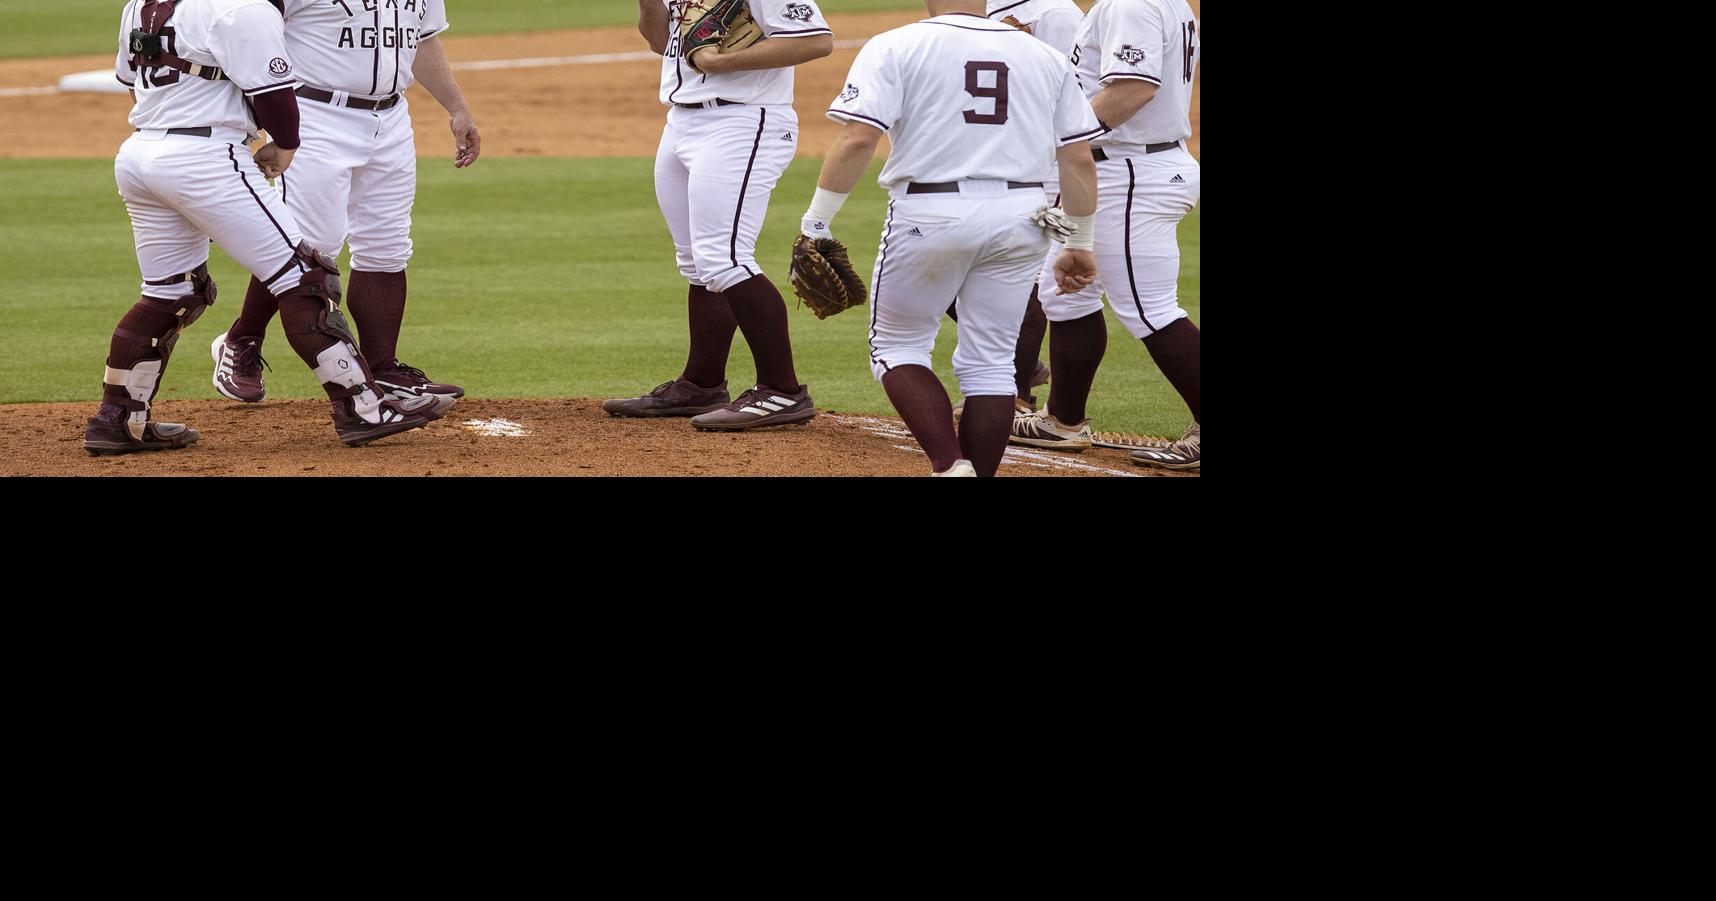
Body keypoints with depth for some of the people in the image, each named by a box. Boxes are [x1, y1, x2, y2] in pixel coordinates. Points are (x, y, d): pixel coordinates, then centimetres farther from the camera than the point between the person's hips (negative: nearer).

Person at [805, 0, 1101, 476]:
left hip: (930, 217, -3)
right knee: (990, 361, 12)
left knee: (897, 348, 11)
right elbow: (1079, 158, 8)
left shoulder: (895, 48, -3)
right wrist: (1080, 244, 17)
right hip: (1019, 221, 3)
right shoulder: (1045, 57, 9)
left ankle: (949, 464, -8)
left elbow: (858, 138, -13)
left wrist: (816, 221, -8)